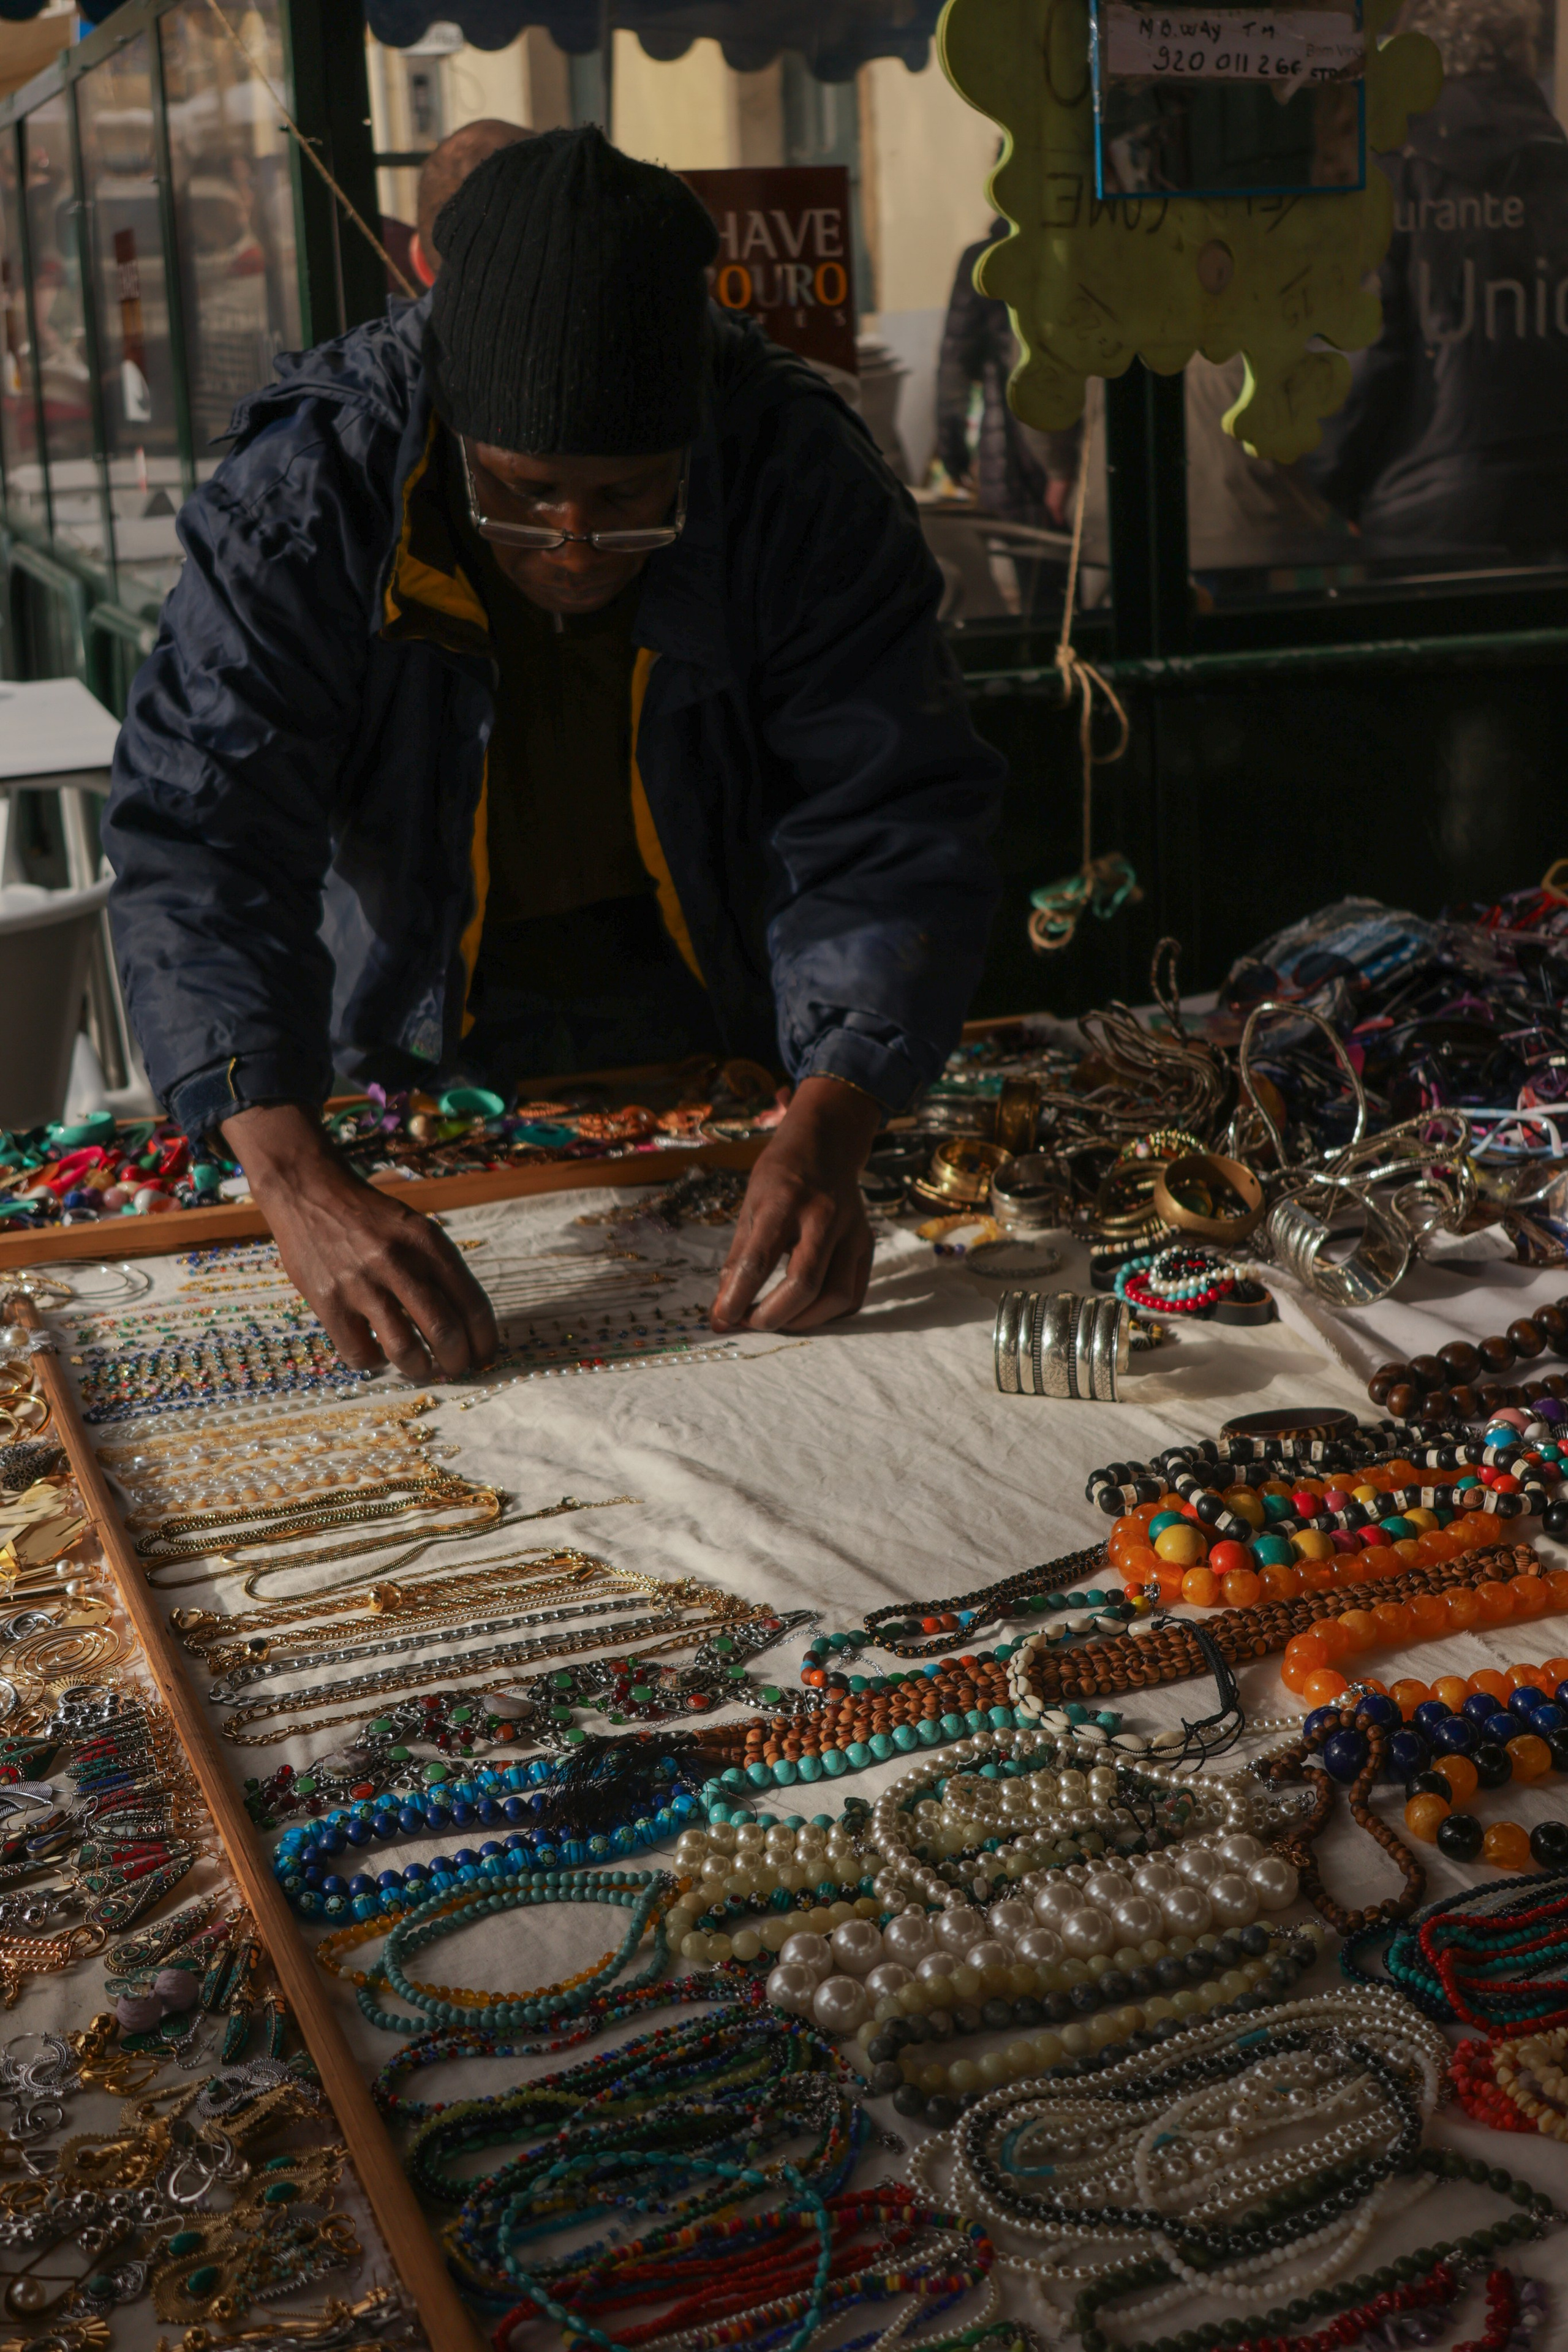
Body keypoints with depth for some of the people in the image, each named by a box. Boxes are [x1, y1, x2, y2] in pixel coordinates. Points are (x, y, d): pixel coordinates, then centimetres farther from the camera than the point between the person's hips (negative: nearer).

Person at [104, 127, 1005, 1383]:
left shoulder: (805, 477, -20)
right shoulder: (305, 491, -24)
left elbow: (891, 825, -21)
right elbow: (198, 833, -30)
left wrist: (827, 1131, -39)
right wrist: (300, 1183, -45)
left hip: (728, 1016, 1)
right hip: (423, 1035, 0)